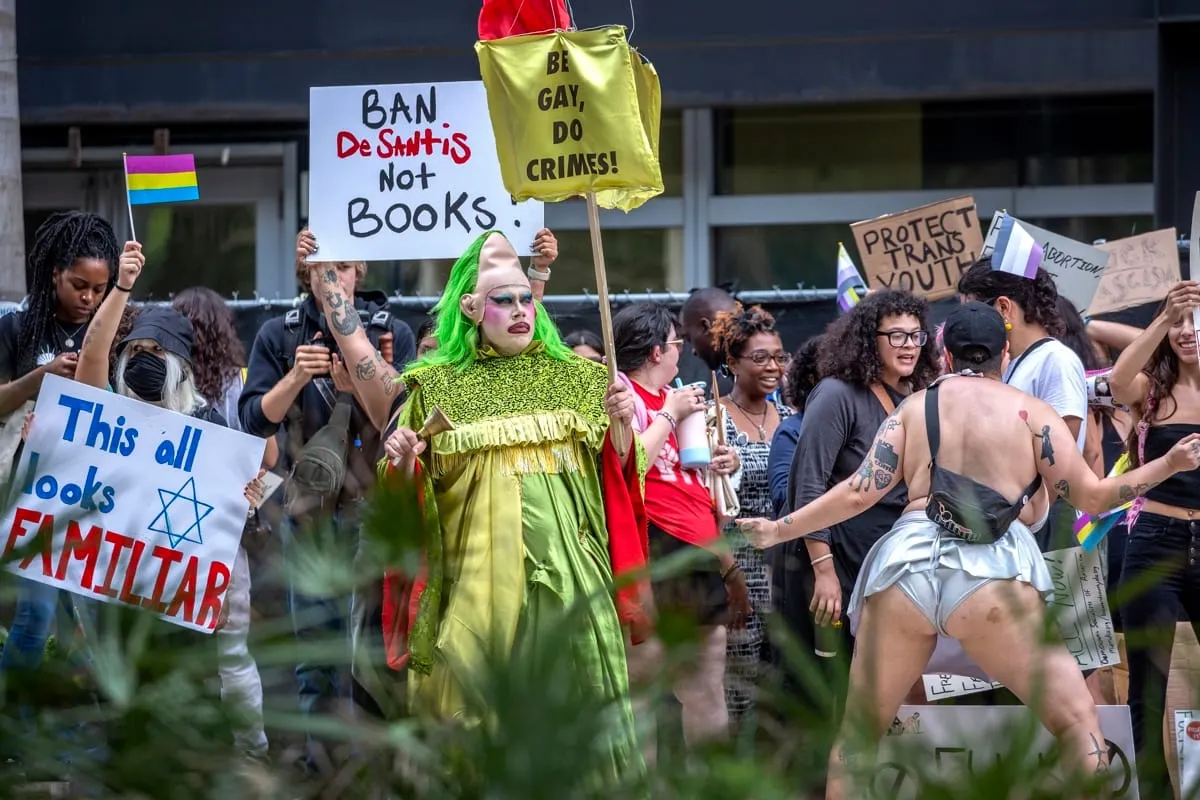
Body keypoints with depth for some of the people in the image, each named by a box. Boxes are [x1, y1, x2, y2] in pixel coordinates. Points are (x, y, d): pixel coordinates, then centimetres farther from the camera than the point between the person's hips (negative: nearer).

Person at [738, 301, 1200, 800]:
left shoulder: (912, 408, 17)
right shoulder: (1031, 412, 11)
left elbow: (860, 492, 8)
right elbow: (1092, 497, 9)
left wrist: (778, 529, 17)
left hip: (905, 566, 3)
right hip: (991, 574, -2)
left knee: (857, 733, 14)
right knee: (1077, 722, 1)